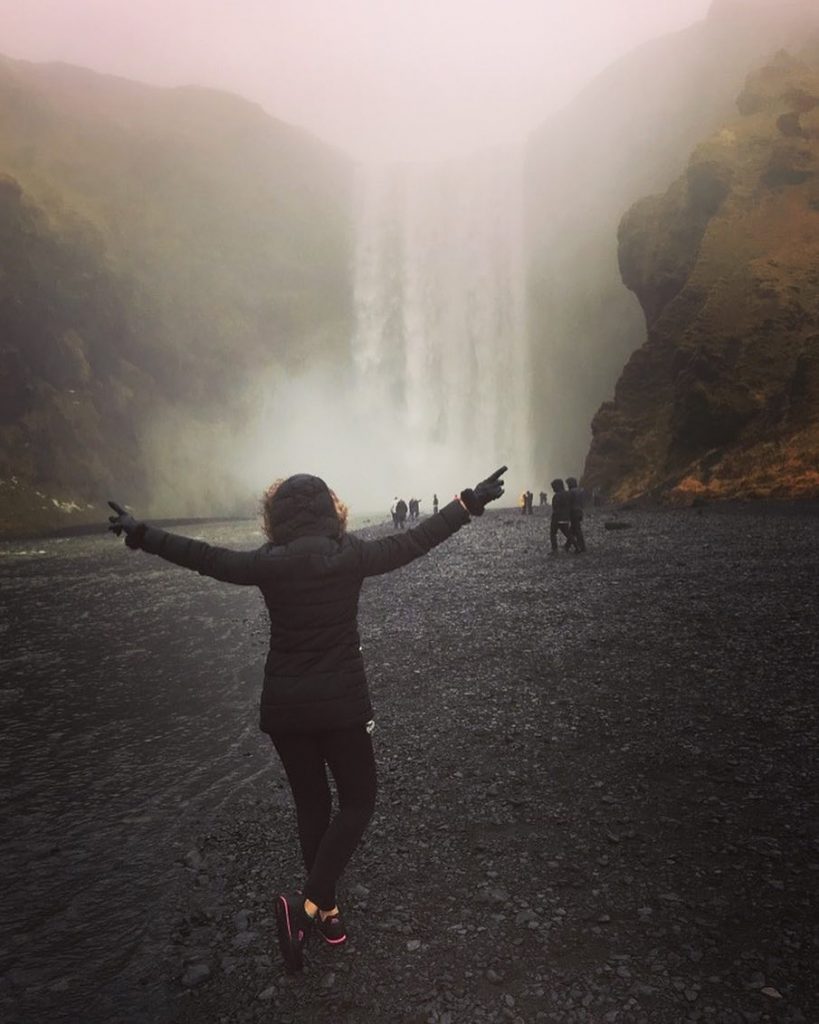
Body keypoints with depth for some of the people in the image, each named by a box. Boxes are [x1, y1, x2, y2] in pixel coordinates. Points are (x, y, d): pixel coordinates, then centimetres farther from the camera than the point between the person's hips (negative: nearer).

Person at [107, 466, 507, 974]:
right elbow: (414, 541, -5)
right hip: (342, 701, -2)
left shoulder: (268, 563, -8)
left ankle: (326, 909, 28)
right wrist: (471, 502, 4)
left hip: (285, 706, 2)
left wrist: (139, 532, 13)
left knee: (312, 804, 18)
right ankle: (308, 902, -4)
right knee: (358, 802, 12)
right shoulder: (352, 555, -10)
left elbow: (202, 556, 0)